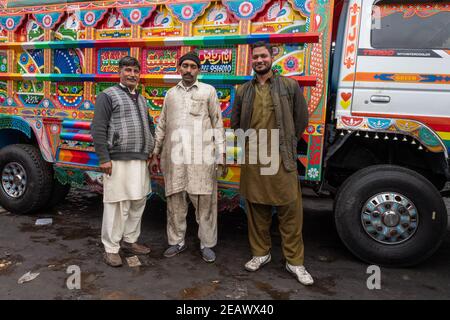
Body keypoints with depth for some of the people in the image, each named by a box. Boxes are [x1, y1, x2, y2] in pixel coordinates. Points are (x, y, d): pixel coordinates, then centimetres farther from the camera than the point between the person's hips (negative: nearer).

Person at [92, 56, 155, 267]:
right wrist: (104, 159, -15)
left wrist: (151, 151, 17)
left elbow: (149, 126, 27)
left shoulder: (141, 99, 19)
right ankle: (111, 249, 10)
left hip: (141, 161, 7)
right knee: (117, 204, -3)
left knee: (138, 202, 12)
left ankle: (130, 240, 28)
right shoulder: (108, 96, -2)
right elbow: (98, 129, -9)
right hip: (118, 161, -7)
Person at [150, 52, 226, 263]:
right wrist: (155, 154, 13)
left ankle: (207, 244, 14)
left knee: (205, 201, 1)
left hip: (201, 156, -3)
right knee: (175, 200, 7)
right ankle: (177, 241, 21)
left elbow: (217, 124, 4)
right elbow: (161, 126, 17)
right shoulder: (170, 93, 16)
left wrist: (221, 154, -3)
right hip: (174, 156, 3)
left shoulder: (208, 91, 7)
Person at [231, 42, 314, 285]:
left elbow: (301, 119, 8)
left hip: (282, 158, -2)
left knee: (290, 210, 0)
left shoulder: (290, 86, 4)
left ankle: (294, 261, 13)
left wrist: (287, 144, 10)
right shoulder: (243, 91, 12)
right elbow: (236, 123, 20)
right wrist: (248, 145, 14)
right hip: (252, 159, 3)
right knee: (257, 209, 10)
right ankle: (261, 253, 27)